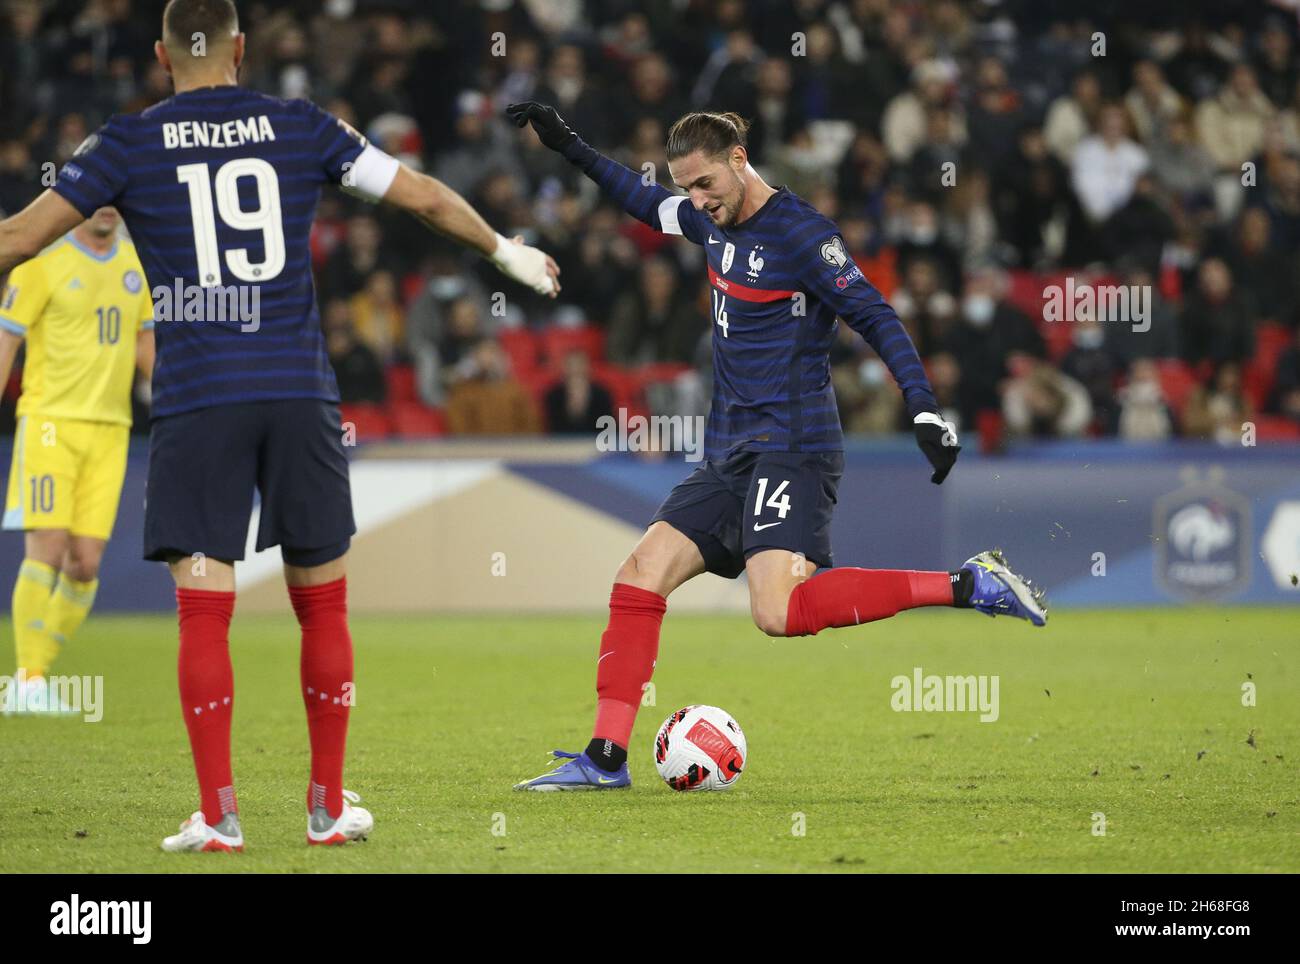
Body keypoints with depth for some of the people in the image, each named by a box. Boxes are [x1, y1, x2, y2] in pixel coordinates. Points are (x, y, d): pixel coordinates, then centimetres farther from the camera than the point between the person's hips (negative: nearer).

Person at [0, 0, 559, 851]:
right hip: (300, 395, 1)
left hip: (196, 399, -1)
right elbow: (423, 195, 14)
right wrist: (506, 251, 30)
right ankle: (329, 807, 15)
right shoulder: (299, 127, 7)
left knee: (203, 608, 0)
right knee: (322, 603, 11)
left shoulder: (131, 143, 2)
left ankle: (218, 814, -4)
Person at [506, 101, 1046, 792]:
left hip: (790, 448, -9)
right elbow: (645, 201, 33)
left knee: (780, 613, -26)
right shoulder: (714, 221, 13)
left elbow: (874, 317, -15)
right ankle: (606, 758, 3)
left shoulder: (799, 232, -12)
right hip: (728, 454, 9)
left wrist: (925, 412, -23)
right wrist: (568, 147, 31)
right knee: (638, 578, 0)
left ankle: (968, 587, -18)